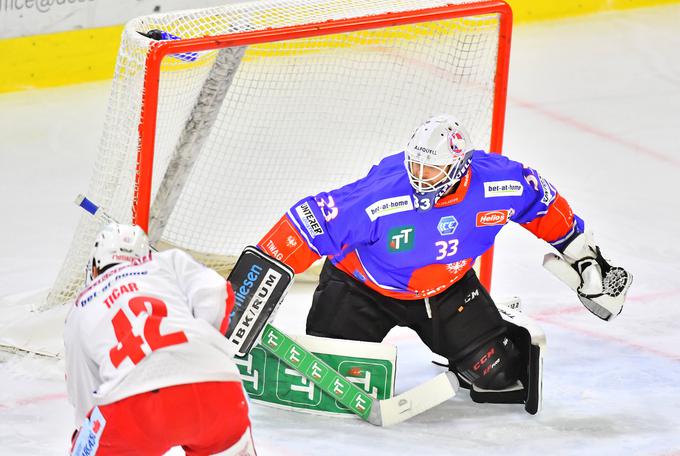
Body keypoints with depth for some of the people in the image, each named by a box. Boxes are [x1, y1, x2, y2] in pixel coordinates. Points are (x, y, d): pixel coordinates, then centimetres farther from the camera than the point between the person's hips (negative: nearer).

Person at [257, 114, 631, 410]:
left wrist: (583, 258, 3)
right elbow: (311, 222, -32)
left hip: (446, 287, 3)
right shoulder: (380, 196, -36)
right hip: (364, 287, -3)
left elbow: (542, 201, -4)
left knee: (495, 371, -4)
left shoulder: (496, 183, -25)